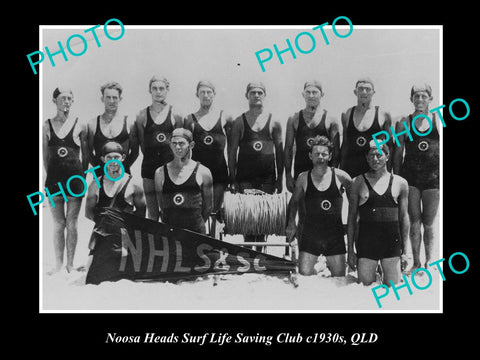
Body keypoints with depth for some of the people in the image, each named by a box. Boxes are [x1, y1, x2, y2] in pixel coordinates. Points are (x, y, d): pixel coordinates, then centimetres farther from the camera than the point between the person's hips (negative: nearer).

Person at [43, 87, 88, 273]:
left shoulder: (79, 125, 1)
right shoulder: (47, 125, 4)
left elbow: (85, 155, 7)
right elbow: (45, 156, 9)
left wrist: (83, 177, 5)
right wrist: (50, 176, 6)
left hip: (75, 177, -1)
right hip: (54, 178, 1)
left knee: (71, 224, 4)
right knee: (58, 224, 6)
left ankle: (70, 263, 14)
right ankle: (58, 263, 16)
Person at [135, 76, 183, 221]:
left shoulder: (176, 114, 2)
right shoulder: (142, 115, 4)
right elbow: (142, 144, 9)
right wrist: (152, 155, 6)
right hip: (150, 166, 1)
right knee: (152, 215, 6)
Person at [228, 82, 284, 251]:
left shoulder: (274, 122, 8)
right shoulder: (239, 122, 5)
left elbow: (279, 151, 9)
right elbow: (232, 152, 4)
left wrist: (280, 178, 3)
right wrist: (232, 179, -3)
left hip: (267, 177, 1)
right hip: (245, 177, -1)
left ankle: (260, 251, 13)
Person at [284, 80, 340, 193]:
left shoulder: (330, 120, 3)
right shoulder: (294, 119, 7)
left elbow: (336, 151, 2)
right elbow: (288, 148, 7)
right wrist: (288, 175, 0)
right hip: (300, 172, 1)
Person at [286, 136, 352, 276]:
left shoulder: (340, 176, -3)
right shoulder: (303, 178, 1)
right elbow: (294, 202, 16)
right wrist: (291, 223, 6)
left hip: (335, 235, 0)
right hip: (309, 235, 0)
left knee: (339, 279, 6)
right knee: (304, 275, -7)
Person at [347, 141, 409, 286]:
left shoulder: (400, 183, 7)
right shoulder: (358, 182, 4)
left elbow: (404, 217, 11)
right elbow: (351, 218, 6)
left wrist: (405, 249, 8)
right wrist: (350, 250, 2)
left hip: (392, 242, 1)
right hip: (366, 241, -1)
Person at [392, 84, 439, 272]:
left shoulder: (437, 121, 4)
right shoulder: (404, 123, 4)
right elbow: (398, 153, 7)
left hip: (433, 176, 0)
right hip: (410, 175, 0)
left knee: (429, 223, 6)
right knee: (414, 222, 4)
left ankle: (429, 261, 19)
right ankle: (416, 263, 13)